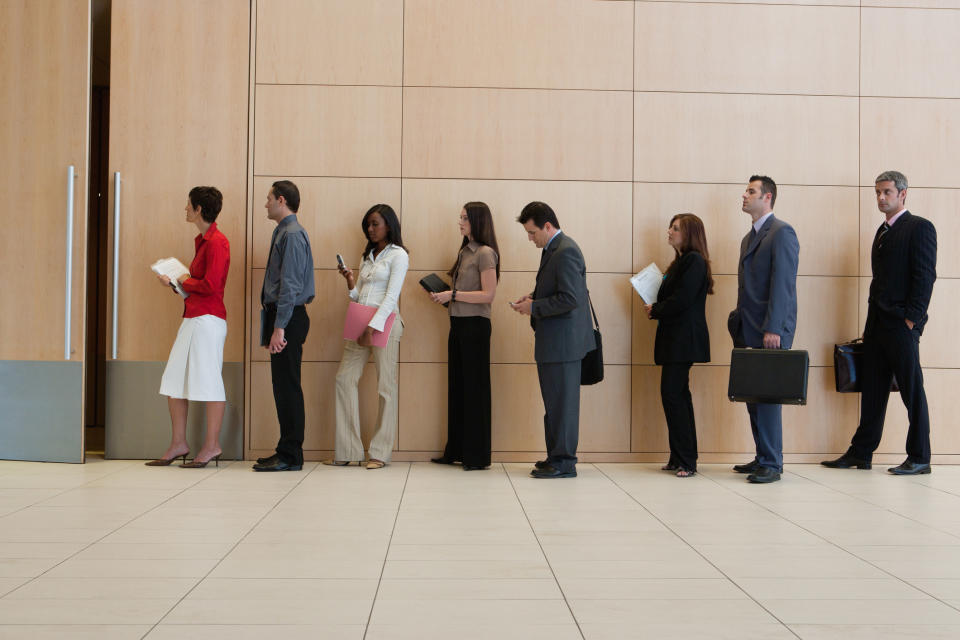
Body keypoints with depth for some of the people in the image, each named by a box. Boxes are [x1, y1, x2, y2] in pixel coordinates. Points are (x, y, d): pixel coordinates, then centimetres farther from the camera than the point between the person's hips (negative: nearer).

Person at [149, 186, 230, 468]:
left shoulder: (217, 242, -13)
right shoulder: (202, 240, 17)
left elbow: (211, 284, -20)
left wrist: (186, 281, -5)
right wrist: (175, 282, 12)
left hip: (208, 318, -10)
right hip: (192, 317, 10)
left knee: (208, 381, -3)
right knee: (174, 380, 10)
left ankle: (212, 446, 7)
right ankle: (178, 444, 18)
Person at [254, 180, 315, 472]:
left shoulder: (292, 234, -13)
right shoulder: (284, 232, 18)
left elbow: (290, 284, -19)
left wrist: (279, 327, -22)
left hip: (288, 318, -10)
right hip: (280, 317, 10)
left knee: (287, 386, -6)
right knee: (284, 386, 12)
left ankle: (290, 456, -1)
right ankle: (287, 452, 18)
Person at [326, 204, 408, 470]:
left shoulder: (398, 255, -1)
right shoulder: (367, 256, 20)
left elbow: (391, 296, -11)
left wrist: (373, 326, -18)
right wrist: (350, 281, 0)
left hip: (384, 322, -7)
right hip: (360, 322, 7)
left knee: (385, 385, -4)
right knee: (344, 378, -1)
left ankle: (380, 453, 0)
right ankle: (348, 451, 3)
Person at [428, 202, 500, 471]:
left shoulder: (485, 253, -10)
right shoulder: (465, 251, 14)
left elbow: (488, 295, -16)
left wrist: (453, 294, -16)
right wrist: (442, 295, 5)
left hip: (475, 326, -8)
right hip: (458, 324, 8)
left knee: (475, 389, -2)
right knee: (456, 387, 11)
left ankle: (477, 456, 5)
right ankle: (455, 451, 19)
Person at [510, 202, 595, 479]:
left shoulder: (565, 251, -17)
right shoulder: (552, 250, 14)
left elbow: (570, 299, -23)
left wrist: (534, 307, -16)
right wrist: (533, 298, 10)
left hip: (563, 341, -10)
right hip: (553, 341, 10)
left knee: (562, 402, -3)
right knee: (555, 402, 15)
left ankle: (563, 462, 3)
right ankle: (556, 457, 24)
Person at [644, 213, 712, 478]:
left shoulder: (694, 261, -11)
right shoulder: (682, 261, 18)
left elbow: (681, 300, -18)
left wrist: (655, 311, -5)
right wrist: (655, 309, 1)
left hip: (684, 338, -10)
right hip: (675, 338, 10)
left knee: (673, 394, -11)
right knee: (677, 395, 10)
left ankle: (685, 461, -7)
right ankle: (681, 459, 15)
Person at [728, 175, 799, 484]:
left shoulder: (782, 232, -7)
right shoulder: (749, 238, 20)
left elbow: (783, 284, -15)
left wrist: (773, 329, -20)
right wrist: (738, 325, 15)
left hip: (770, 331, -9)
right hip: (750, 330, 9)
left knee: (766, 395, -7)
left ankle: (772, 464, -1)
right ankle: (762, 457, 18)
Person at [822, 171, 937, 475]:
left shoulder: (920, 227, -5)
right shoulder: (883, 231, 18)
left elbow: (925, 276, -12)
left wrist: (911, 319, -16)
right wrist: (872, 320, 12)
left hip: (902, 325, -8)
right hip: (877, 324, 8)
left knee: (912, 390, -1)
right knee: (872, 390, 10)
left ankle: (920, 458, 7)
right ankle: (861, 453, 16)